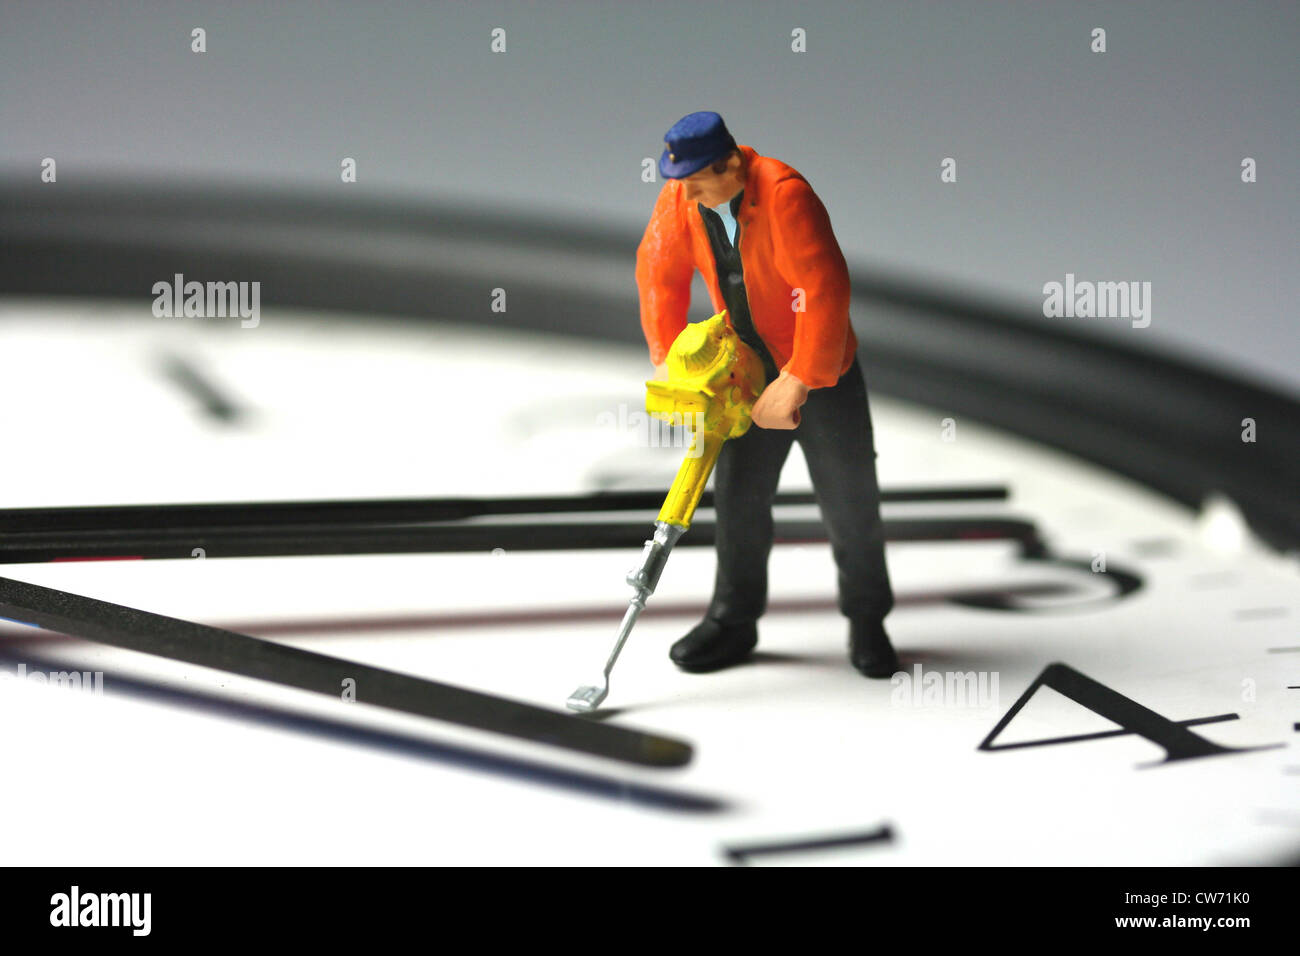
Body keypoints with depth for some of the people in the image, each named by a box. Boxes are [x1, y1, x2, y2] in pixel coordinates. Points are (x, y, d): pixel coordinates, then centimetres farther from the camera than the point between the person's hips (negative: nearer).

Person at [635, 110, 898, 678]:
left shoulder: (784, 194, -30)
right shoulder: (680, 197, -10)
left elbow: (825, 290, -33)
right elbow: (659, 270, 6)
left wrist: (798, 383, -30)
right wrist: (666, 357, 1)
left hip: (822, 370, -5)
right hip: (748, 370, 5)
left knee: (849, 500, 2)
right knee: (738, 493, 7)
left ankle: (867, 624, 20)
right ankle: (733, 623, 19)